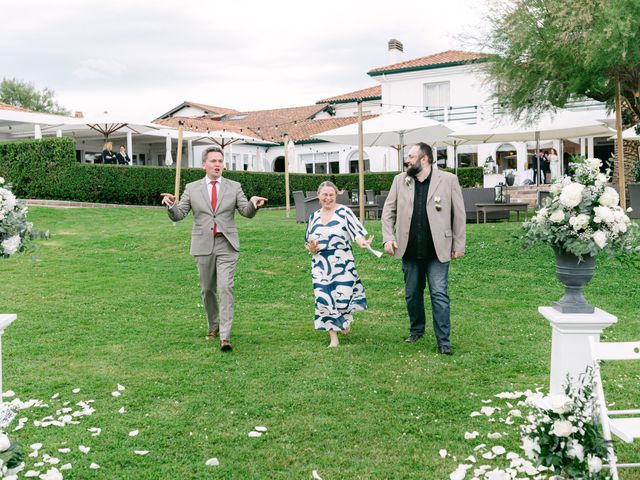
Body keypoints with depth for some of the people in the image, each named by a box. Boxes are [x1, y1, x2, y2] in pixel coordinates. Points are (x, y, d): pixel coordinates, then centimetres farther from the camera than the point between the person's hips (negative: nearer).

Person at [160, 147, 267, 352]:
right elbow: (178, 215, 2)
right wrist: (171, 205, -20)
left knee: (225, 288, -13)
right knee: (207, 289, 12)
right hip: (203, 245, 2)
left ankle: (225, 336, -12)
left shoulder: (234, 187, 5)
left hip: (226, 245, -1)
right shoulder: (192, 188, 6)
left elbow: (247, 212, -3)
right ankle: (213, 327, 32)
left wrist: (253, 203, -26)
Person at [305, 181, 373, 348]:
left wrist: (361, 242, -41)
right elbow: (308, 243, 15)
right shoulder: (314, 217, 9)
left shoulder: (344, 212, -5)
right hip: (321, 265, 4)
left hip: (342, 264, -3)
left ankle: (345, 320, 35)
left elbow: (356, 231, -19)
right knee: (324, 299, -2)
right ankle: (333, 338, 10)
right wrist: (311, 247, -9)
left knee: (343, 297, -2)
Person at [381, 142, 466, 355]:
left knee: (439, 295, -4)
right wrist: (388, 237, -4)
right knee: (412, 294, 15)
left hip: (437, 250, -3)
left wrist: (459, 244, -2)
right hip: (410, 250, 4)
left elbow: (458, 214, -1)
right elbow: (388, 211, 8)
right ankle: (416, 330, 34)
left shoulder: (448, 180, -4)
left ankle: (443, 341, 5)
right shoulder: (400, 180, 6)